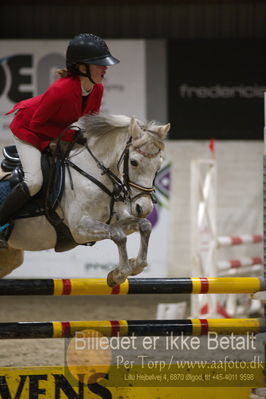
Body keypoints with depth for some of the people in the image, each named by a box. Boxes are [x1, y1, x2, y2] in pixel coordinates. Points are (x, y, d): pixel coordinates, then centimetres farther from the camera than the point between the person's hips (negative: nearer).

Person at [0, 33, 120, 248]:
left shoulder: (97, 89, -16)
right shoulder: (61, 90, -39)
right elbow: (37, 123, -28)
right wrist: (70, 134, -34)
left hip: (57, 133, 8)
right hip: (28, 129, -8)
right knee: (35, 181, -24)